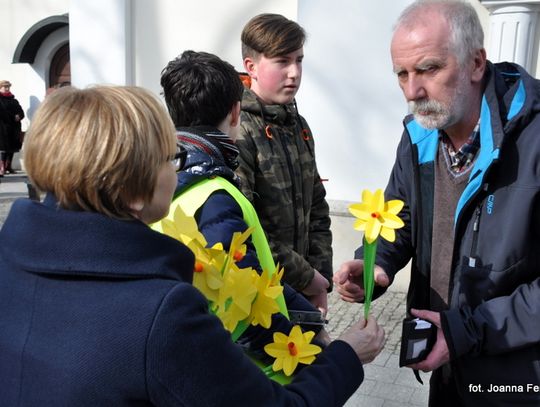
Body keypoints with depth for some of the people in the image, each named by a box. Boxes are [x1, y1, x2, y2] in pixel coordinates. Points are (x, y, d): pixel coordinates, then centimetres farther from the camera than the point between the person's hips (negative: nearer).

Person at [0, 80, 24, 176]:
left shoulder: (14, 101, 18)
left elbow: (21, 111, 14)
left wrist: (19, 116, -8)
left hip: (14, 127, 6)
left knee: (12, 147, 9)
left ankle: (8, 166, 20)